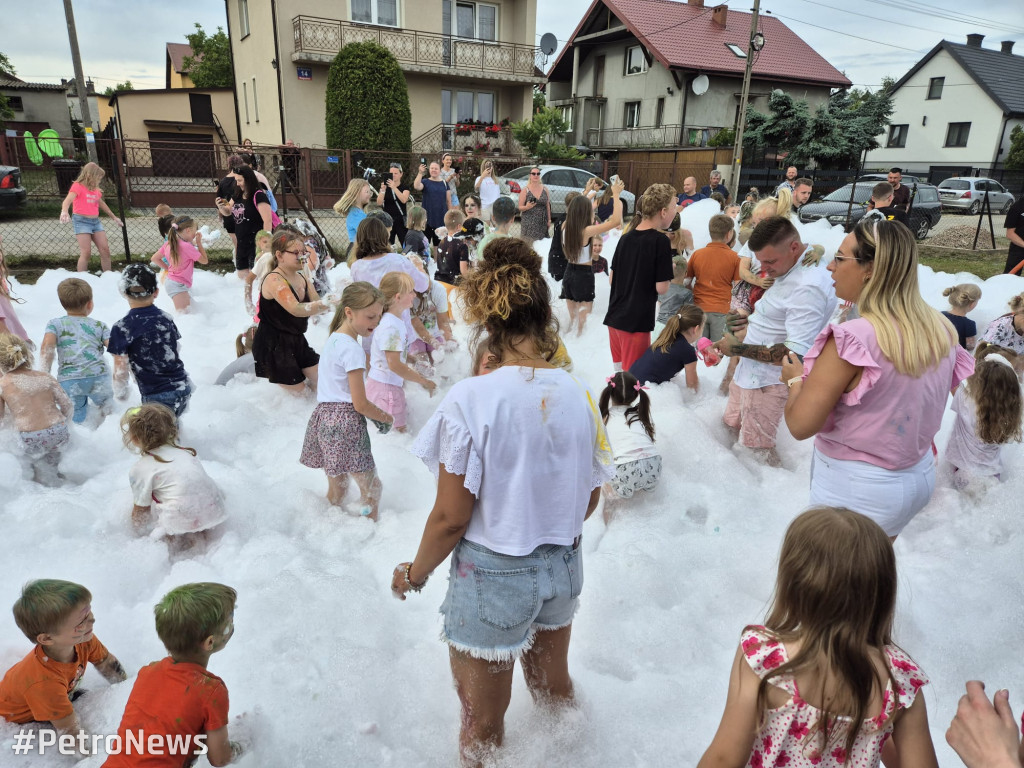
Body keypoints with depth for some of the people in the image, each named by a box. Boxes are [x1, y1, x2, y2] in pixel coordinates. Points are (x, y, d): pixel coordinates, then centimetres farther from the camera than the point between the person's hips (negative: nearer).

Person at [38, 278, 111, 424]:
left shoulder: (55, 324, 15)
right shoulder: (99, 325, 16)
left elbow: (47, 347, -2)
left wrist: (45, 375, 1)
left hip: (68, 379, 0)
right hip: (99, 376, 0)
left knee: (76, 419, 8)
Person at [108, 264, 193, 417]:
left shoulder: (121, 328, -10)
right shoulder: (166, 318, 4)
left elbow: (120, 371, -6)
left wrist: (120, 393, 11)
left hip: (156, 397, -5)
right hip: (183, 388, 5)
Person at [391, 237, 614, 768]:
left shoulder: (471, 399, -23)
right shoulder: (578, 394, -8)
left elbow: (451, 517, -18)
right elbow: (589, 500, 3)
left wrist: (414, 573, 0)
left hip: (492, 576, -5)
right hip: (562, 568, 5)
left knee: (483, 725, 20)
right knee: (554, 690, 32)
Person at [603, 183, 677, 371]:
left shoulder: (626, 238, 6)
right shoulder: (661, 241, -14)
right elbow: (661, 288, -13)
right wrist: (668, 272, 4)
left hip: (614, 315, 7)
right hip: (637, 321, -7)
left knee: (619, 370, 19)